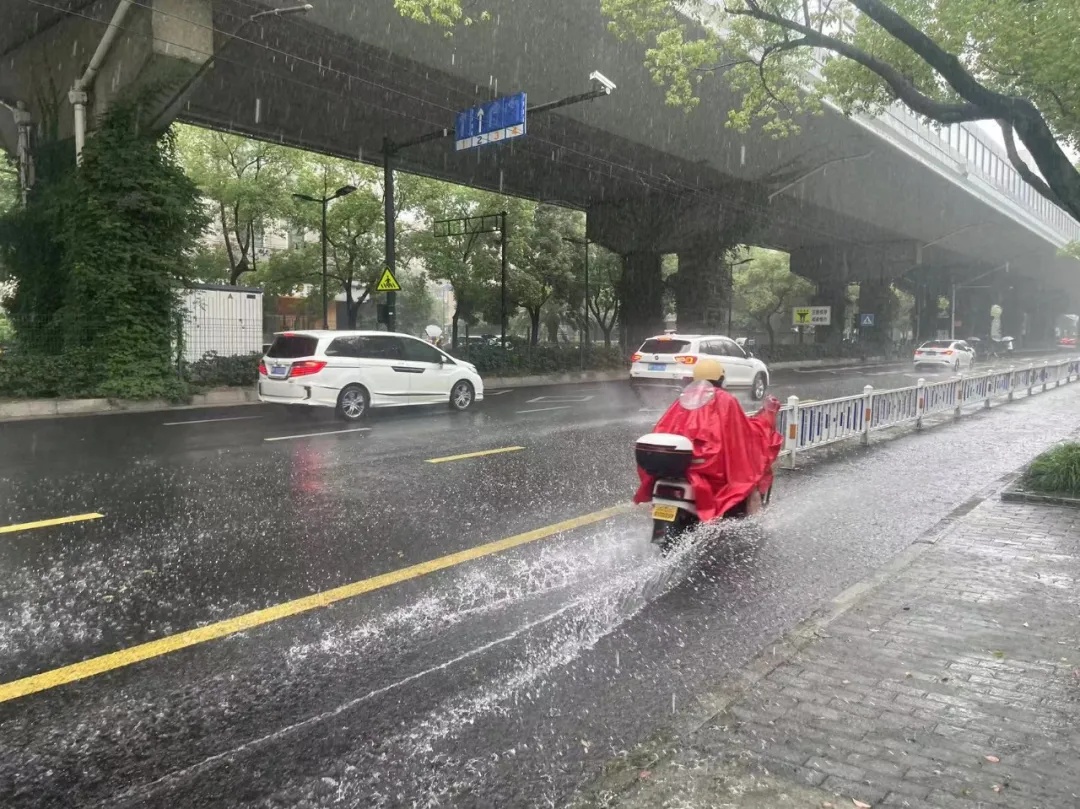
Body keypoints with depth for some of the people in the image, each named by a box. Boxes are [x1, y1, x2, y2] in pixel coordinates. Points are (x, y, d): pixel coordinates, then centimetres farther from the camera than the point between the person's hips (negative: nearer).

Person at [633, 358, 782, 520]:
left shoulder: (683, 399, 14)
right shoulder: (725, 400, 2)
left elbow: (661, 430, 11)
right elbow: (747, 430, 3)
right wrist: (768, 412, 15)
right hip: (714, 463, -4)